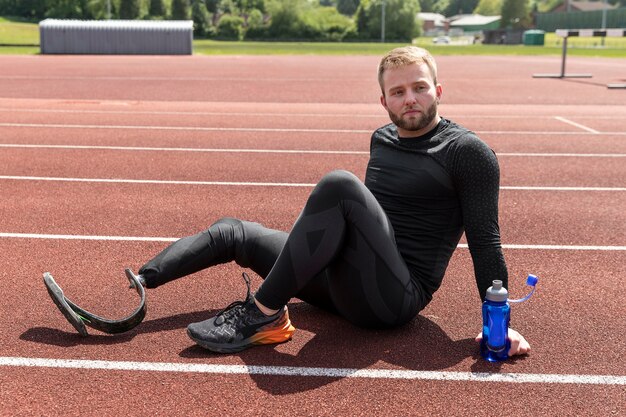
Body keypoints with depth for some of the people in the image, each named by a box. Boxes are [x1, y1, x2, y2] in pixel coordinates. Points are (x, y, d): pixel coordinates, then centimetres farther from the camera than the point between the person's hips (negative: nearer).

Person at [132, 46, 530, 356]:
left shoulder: (467, 152, -7)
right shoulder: (382, 139, 13)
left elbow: (485, 240, -9)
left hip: (396, 297, -7)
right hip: (348, 283, 8)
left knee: (339, 184, -32)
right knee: (233, 231, 6)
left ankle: (265, 314, -26)